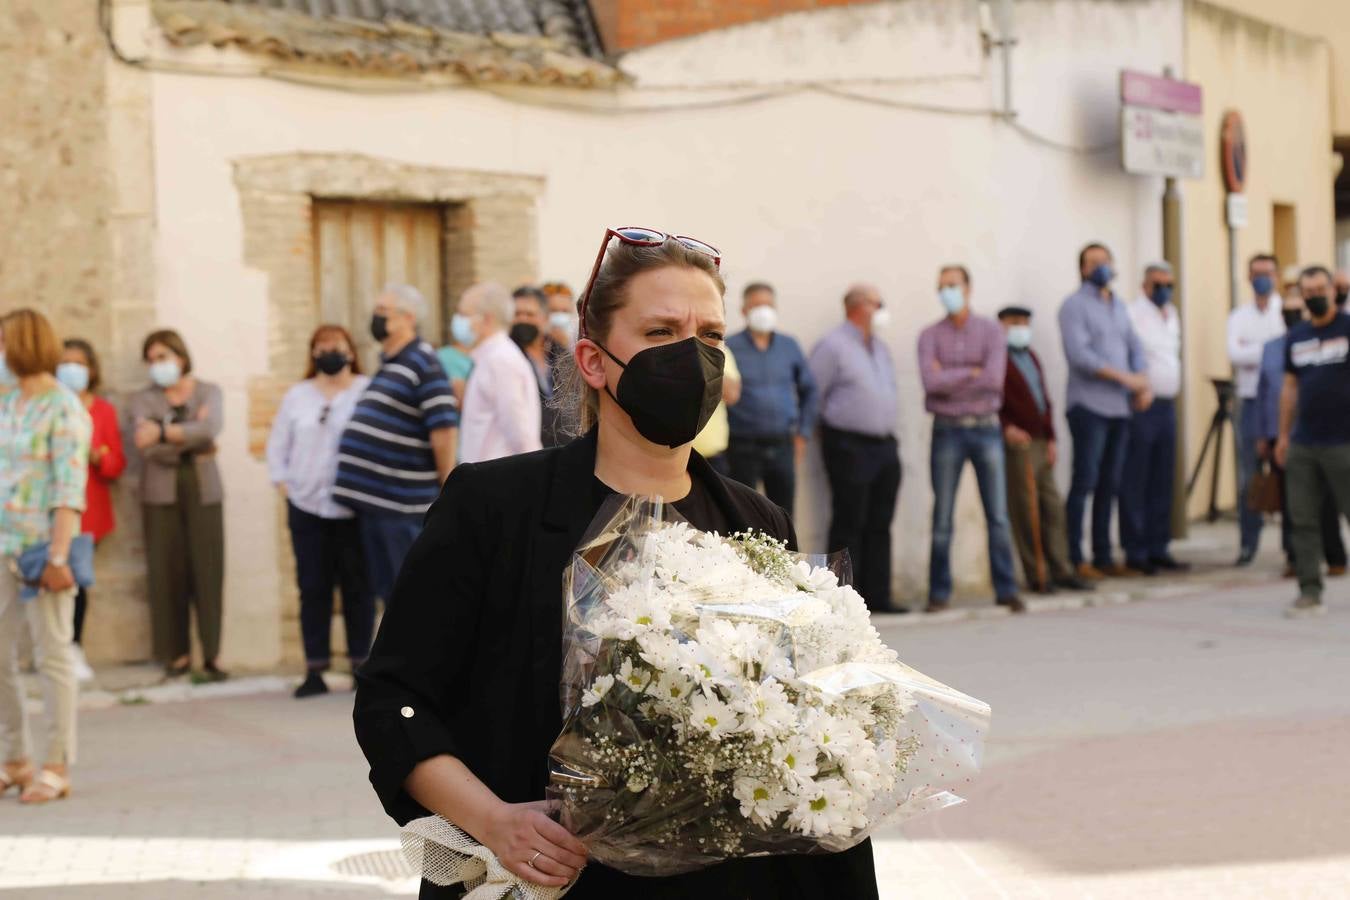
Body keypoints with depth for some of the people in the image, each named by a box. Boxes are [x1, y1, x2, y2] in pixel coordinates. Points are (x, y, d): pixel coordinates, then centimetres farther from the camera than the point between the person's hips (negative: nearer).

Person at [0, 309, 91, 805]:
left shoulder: (63, 410, -9)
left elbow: (69, 489, -14)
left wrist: (58, 556, -20)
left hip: (43, 546, -7)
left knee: (53, 656, -1)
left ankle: (57, 768, 5)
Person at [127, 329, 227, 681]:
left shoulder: (208, 392, 8)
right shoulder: (141, 400, 6)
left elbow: (212, 427, -14)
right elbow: (148, 449, -10)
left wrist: (164, 432, -21)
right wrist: (193, 440, -8)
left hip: (203, 492, 0)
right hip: (161, 495, 0)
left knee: (207, 570, -4)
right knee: (167, 573, -4)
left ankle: (211, 655, -1)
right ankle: (177, 653, 4)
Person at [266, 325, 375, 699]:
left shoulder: (368, 391, -2)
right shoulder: (298, 395, 11)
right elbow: (277, 444, 15)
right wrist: (282, 483, 4)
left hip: (354, 508, -3)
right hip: (307, 508, 3)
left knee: (357, 587, 3)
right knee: (313, 588, 4)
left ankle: (361, 665, 12)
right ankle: (314, 670, 8)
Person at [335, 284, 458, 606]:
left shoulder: (423, 364, -11)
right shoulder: (384, 364, 15)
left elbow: (444, 427, -16)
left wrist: (446, 486, -11)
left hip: (404, 503, -9)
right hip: (370, 497, 9)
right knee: (386, 588, 15)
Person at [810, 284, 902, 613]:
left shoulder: (880, 348, 18)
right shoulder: (833, 346, -7)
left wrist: (887, 430, 16)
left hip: (884, 445, 8)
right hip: (849, 446, -7)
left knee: (879, 525, 7)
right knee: (849, 525, -6)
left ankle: (877, 595, 11)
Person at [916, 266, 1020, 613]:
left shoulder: (990, 330, 3)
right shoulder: (930, 335, 4)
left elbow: (995, 378, -12)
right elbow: (931, 381, -12)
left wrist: (949, 378, -8)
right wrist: (971, 373, -8)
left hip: (986, 428, 0)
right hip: (947, 431, 0)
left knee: (998, 515, 1)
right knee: (942, 518, 2)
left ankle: (1006, 589, 8)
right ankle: (939, 593, 9)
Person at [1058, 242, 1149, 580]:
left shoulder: (1118, 306, 19)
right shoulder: (1075, 305, -3)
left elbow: (1134, 347, 17)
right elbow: (1079, 354, -14)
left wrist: (1142, 383, -2)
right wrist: (1123, 377, -16)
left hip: (1119, 408, 7)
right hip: (1089, 406, -7)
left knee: (1109, 485, 8)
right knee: (1085, 482, -8)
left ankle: (1103, 557, 13)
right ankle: (1075, 559, -5)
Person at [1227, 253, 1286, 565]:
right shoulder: (1239, 317, 11)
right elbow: (1234, 353, -5)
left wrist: (1253, 353, -10)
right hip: (1250, 402, 2)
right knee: (1249, 476, 3)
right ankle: (1248, 543, 11)